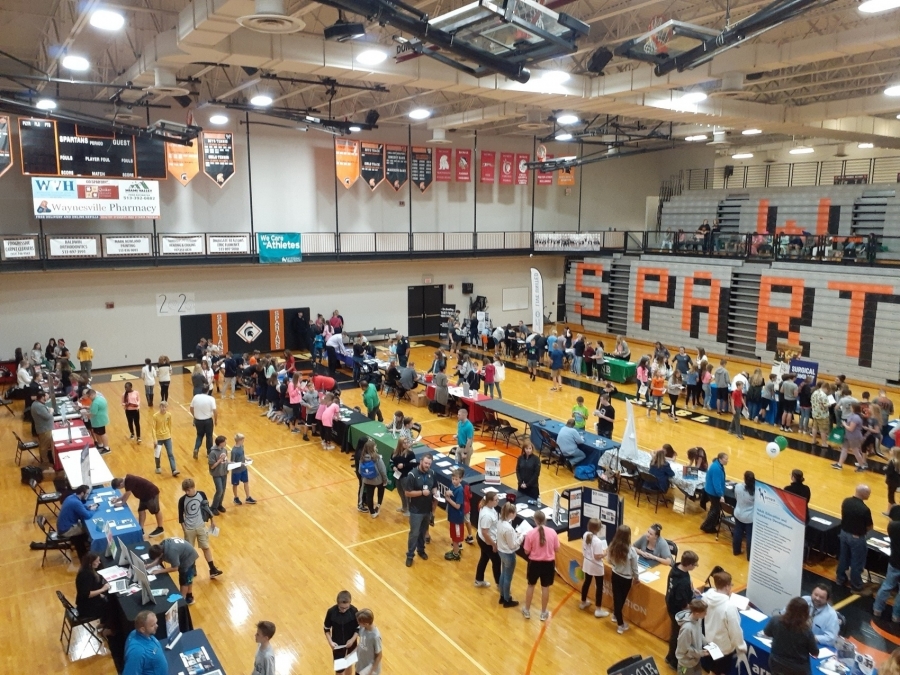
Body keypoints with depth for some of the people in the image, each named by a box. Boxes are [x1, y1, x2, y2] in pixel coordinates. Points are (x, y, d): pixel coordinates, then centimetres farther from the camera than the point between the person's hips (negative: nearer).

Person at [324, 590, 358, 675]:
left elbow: (359, 628, -10)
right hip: (337, 644, -1)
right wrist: (330, 642, -20)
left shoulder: (354, 611, -22)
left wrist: (352, 640, -22)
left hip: (350, 643, 1)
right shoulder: (331, 612, -22)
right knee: (339, 668, 7)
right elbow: (327, 629, -8)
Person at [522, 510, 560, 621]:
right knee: (545, 588, 15)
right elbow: (557, 549, 0)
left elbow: (527, 551, -10)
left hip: (534, 563, -1)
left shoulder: (530, 533, -16)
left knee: (531, 585, 19)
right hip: (548, 563, 1)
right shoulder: (552, 532, -10)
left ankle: (527, 610, 32)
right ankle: (543, 613, 27)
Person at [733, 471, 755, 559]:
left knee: (737, 532, 21)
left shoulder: (737, 486, -15)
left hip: (738, 514, 4)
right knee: (750, 536, 10)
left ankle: (736, 551, 37)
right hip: (750, 517, -4)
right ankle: (750, 556, 21)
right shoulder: (756, 491, -26)